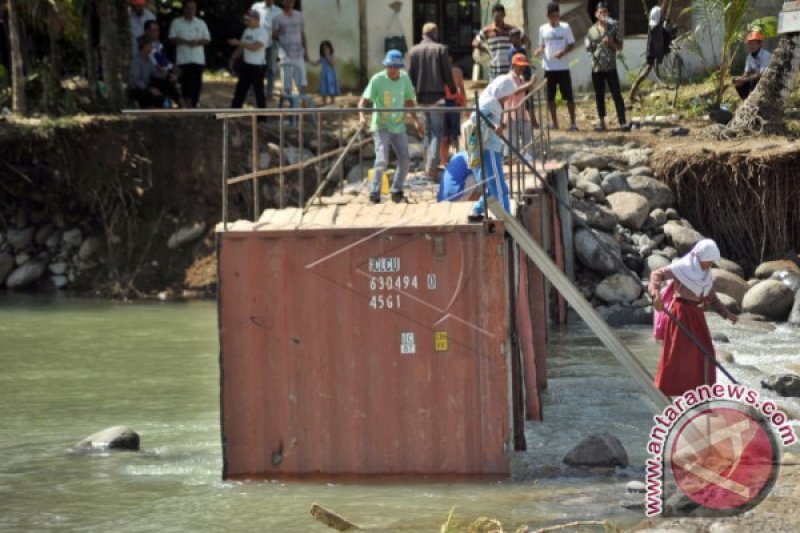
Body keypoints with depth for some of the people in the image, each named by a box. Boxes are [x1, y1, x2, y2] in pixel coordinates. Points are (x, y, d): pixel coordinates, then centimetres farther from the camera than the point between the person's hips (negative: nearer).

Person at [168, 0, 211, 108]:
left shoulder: (201, 23, 13)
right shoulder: (176, 23, 5)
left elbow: (207, 39, 11)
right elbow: (172, 39, -2)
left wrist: (197, 42, -10)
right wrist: (186, 42, -15)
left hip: (198, 59, 3)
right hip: (184, 59, -3)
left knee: (196, 84, 4)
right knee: (187, 83, -13)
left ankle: (194, 105, 15)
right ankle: (187, 106, -16)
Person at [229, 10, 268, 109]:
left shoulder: (262, 32, -14)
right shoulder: (247, 31, 11)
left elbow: (254, 47, -26)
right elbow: (241, 47, 20)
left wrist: (238, 42, -26)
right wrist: (233, 58, 14)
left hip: (257, 66, -8)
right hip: (246, 64, 8)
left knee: (258, 91, -3)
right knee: (240, 90, 10)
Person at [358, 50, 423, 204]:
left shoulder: (405, 78, 2)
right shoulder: (377, 80, -13)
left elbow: (409, 101, 15)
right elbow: (364, 100, -19)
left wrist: (416, 120, 9)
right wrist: (362, 116, -37)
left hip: (398, 126, 5)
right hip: (381, 126, -5)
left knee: (405, 160, 3)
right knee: (382, 159, -18)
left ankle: (396, 192, 20)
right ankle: (374, 193, -10)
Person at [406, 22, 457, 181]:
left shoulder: (413, 51, 3)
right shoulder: (441, 49, -5)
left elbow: (410, 74, 3)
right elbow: (447, 73, -4)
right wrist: (453, 89, 11)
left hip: (420, 96, 4)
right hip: (437, 96, -4)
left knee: (427, 131, 17)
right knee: (437, 131, -3)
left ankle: (428, 165, 22)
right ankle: (432, 166, -15)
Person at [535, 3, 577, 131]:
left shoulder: (565, 27, -2)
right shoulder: (543, 29, 5)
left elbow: (571, 45, -1)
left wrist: (563, 52, -20)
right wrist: (539, 51, -9)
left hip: (563, 68, -3)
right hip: (549, 68, 3)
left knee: (568, 96, -2)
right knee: (550, 97, 6)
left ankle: (573, 123, 4)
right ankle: (554, 123, 14)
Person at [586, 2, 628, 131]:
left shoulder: (614, 28, 2)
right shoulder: (592, 31, 6)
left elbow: (620, 47, 1)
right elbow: (589, 48, 12)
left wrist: (610, 43, -14)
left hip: (611, 67, -2)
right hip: (596, 68, 2)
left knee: (617, 94, -6)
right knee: (599, 96, 7)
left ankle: (622, 122, -10)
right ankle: (602, 122, 14)